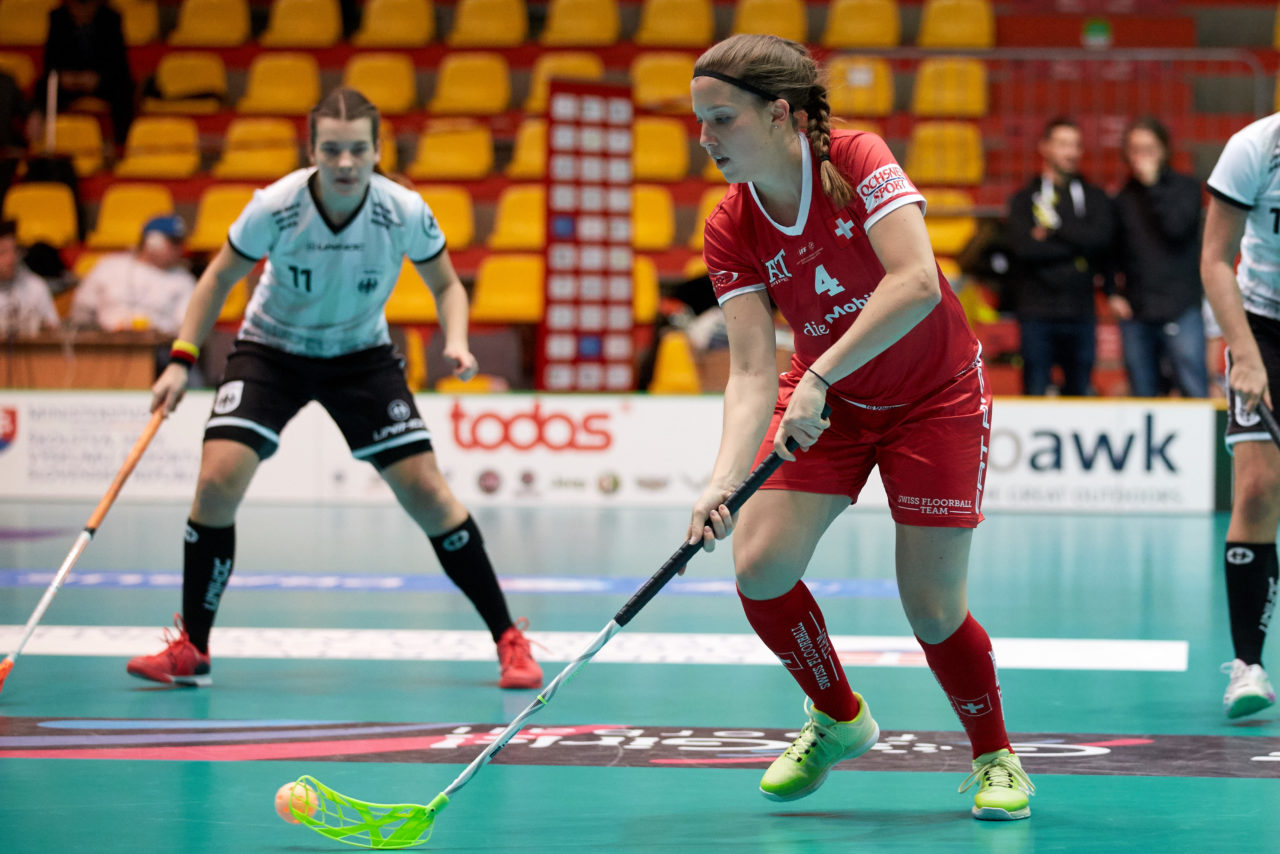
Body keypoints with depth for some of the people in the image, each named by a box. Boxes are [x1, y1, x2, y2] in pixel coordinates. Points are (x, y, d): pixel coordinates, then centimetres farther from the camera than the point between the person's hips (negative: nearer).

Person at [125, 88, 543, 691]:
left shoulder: (405, 213, -22)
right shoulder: (274, 208, -24)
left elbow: (446, 285, -3)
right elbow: (220, 277, -7)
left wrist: (455, 341, -23)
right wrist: (181, 359, -13)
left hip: (361, 354, 0)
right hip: (271, 349, 0)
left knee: (426, 492, -9)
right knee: (217, 480, -19)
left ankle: (508, 640, 4)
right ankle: (191, 650, -3)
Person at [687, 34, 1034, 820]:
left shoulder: (857, 161, -23)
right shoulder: (731, 232, -13)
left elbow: (917, 283, -36)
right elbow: (753, 371, -18)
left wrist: (820, 377, -42)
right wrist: (726, 479, -35)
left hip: (935, 396, -4)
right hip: (823, 397, 4)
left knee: (932, 609, -7)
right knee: (760, 568, -12)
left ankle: (996, 756, 20)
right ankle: (839, 719, 15)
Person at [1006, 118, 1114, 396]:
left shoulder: (1095, 198, 14)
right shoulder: (1025, 199, 8)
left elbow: (1101, 238, -6)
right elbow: (1024, 247, -9)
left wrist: (1053, 228, -6)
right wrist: (1075, 246, -8)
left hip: (1081, 313, 2)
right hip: (1037, 315, -2)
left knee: (1080, 391, 4)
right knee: (1035, 393, -5)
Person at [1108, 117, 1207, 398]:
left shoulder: (1185, 187, 6)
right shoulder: (1123, 198, 13)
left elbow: (1177, 227, -12)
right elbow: (1111, 252, 18)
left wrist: (1152, 183, -7)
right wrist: (1112, 293, 5)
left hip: (1180, 309, -3)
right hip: (1135, 312, 3)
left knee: (1194, 392, -11)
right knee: (1143, 396, 3)